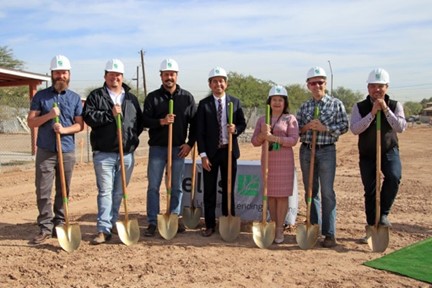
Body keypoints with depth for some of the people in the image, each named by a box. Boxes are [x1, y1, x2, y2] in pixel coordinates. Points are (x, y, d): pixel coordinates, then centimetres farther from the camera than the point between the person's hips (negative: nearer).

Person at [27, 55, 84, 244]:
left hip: (67, 151, 1)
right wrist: (49, 115, -16)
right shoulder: (41, 96, 4)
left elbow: (80, 124, 3)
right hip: (45, 151, -1)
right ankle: (45, 228, 4)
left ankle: (59, 225, 17)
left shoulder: (75, 98, 8)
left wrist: (65, 130, -16)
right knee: (43, 191, -3)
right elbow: (31, 122, 0)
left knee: (63, 191, 7)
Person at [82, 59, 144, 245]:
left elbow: (140, 121, 17)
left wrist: (133, 137, 2)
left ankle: (112, 223, 25)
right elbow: (88, 116, -9)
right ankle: (104, 229, -6)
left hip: (127, 153, 4)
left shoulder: (131, 98, 15)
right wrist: (110, 115, -16)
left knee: (119, 192, 12)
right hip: (104, 153, -4)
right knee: (105, 191, -5)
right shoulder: (96, 96, 4)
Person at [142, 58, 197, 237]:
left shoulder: (187, 97, 5)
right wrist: (161, 121, -20)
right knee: (153, 186, 1)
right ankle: (152, 222, 8)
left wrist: (190, 143, -1)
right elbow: (145, 120, -4)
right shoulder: (153, 97, 2)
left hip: (178, 148, 1)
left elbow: (194, 122, 6)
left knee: (177, 187, 9)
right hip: (157, 147, -1)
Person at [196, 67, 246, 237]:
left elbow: (242, 123, 9)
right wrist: (203, 155, -10)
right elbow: (200, 132, -3)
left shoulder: (235, 102, 4)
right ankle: (210, 225, 15)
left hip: (229, 151, 1)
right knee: (209, 191, 4)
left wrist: (236, 129, -15)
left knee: (228, 189, 10)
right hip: (211, 152, -1)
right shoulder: (204, 104, -1)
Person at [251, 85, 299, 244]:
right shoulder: (262, 120, 11)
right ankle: (273, 226, 16)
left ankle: (280, 229, 5)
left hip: (284, 161, -3)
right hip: (267, 160, 3)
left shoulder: (290, 119, 0)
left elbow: (293, 140, -10)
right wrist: (263, 135, -15)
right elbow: (254, 141, 7)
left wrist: (273, 138, -20)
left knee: (282, 195, -1)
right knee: (270, 195, 6)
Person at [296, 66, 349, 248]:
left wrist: (324, 127, -16)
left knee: (327, 193, -5)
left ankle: (329, 234, 0)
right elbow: (296, 129, 11)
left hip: (326, 151, -4)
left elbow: (344, 126, -5)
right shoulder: (304, 106, 10)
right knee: (310, 191, 10)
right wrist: (306, 127, -9)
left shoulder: (336, 104, 1)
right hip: (306, 151, 4)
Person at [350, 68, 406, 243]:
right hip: (367, 155, 1)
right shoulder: (359, 107, -1)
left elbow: (401, 127, -13)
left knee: (394, 177, -29)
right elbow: (354, 129, -15)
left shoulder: (395, 106, 1)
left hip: (389, 152, 0)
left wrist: (385, 109, -20)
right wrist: (372, 113, -21)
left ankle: (384, 213, -8)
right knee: (370, 191, 5)